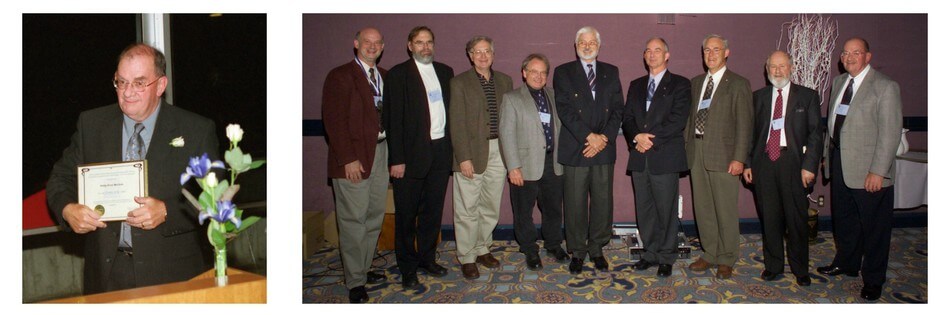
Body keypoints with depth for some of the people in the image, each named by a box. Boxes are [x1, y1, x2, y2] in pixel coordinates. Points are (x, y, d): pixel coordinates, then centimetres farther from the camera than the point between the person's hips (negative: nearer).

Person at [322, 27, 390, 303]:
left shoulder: (385, 76, 14)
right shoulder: (340, 76, -5)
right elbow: (334, 121, -10)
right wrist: (348, 159, -16)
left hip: (382, 153, 6)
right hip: (354, 158, -6)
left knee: (375, 218, 11)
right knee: (353, 221, 0)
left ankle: (364, 269, 25)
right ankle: (355, 281, 10)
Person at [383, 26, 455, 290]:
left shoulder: (445, 72, 12)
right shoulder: (398, 74, -4)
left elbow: (450, 109, 12)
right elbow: (393, 119, -8)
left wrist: (451, 148, 4)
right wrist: (397, 159, -13)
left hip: (440, 150, 5)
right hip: (412, 153, -5)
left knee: (433, 210, 14)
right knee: (407, 213, 4)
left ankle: (427, 258, 29)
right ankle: (408, 268, 17)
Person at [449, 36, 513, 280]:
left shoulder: (505, 81, 11)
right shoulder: (459, 83, -2)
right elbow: (457, 124, -7)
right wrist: (464, 158, -14)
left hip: (499, 152, 4)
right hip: (472, 152, -4)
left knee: (491, 207, 12)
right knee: (467, 209, 0)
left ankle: (482, 249, 28)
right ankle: (466, 257, 13)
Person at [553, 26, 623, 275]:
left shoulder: (611, 72, 13)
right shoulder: (563, 72, 4)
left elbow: (618, 109, 6)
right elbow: (565, 110, -6)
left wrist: (604, 137, -8)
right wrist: (589, 137, -14)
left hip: (604, 148, 3)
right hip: (575, 149, -2)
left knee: (603, 202, 6)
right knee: (575, 204, 2)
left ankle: (597, 248, 22)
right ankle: (577, 252, 16)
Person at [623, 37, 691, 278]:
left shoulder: (679, 84, 3)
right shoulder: (636, 85, 18)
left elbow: (678, 120, -8)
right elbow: (627, 118, 10)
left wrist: (651, 139, -13)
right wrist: (637, 137, -9)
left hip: (665, 157, -4)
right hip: (640, 158, 4)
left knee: (666, 210, 0)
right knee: (644, 209, 9)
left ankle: (666, 258, 12)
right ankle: (650, 253, 21)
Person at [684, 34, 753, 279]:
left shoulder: (738, 84, -2)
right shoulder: (696, 82, 15)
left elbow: (744, 124, -6)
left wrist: (739, 158, -13)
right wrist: (687, 148, 8)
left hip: (722, 155, -5)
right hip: (696, 154, 5)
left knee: (726, 211, 1)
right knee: (702, 209, 11)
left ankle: (726, 260, 14)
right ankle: (710, 254, 25)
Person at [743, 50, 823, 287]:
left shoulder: (807, 96, 5)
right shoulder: (759, 96, 12)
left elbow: (815, 134, 0)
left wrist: (809, 165, -9)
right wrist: (748, 163, 5)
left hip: (792, 163, -2)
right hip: (764, 162, 2)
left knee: (796, 218, 3)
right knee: (769, 218, 8)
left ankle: (800, 269, 17)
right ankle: (773, 265, 21)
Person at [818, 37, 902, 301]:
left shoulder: (885, 87, -11)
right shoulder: (838, 82, 10)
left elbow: (890, 133, -14)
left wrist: (878, 171, -17)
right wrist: (827, 155, 12)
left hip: (868, 170, -6)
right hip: (839, 163, 6)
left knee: (874, 226, 6)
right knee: (843, 219, 19)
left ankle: (873, 279, 21)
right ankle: (846, 263, 38)